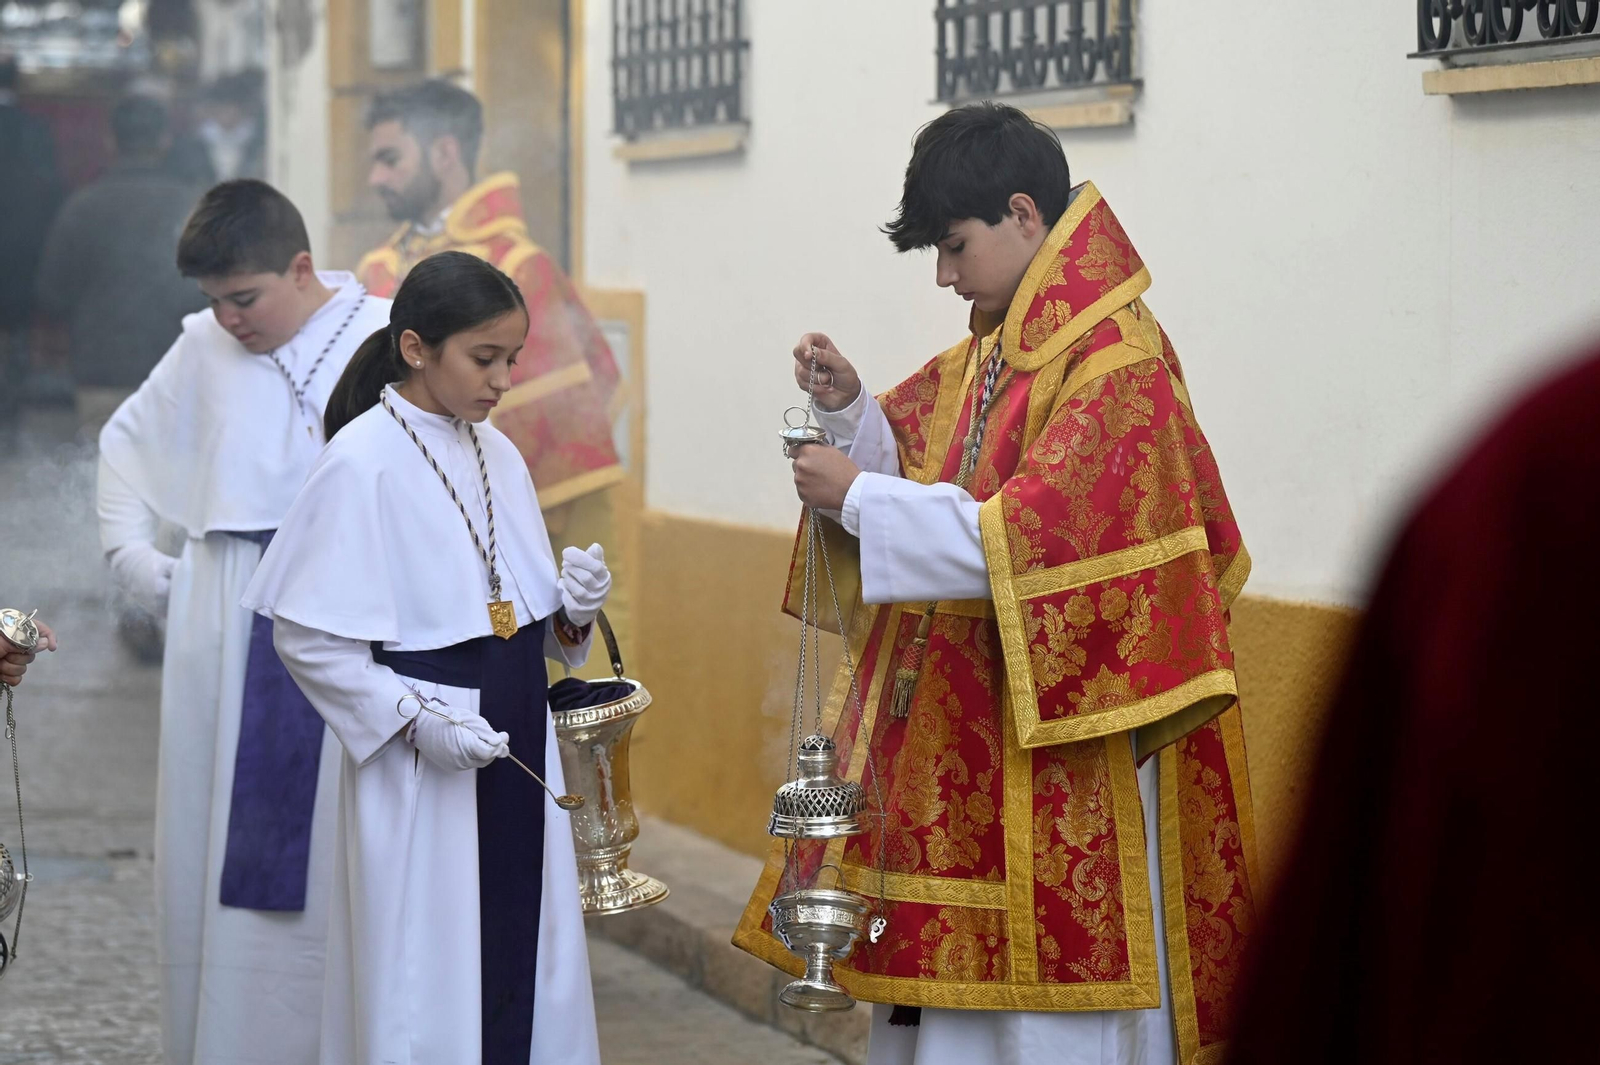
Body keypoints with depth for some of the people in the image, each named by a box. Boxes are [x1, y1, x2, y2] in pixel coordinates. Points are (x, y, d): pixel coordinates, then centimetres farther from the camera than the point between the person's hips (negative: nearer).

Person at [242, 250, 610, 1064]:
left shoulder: (496, 454, 9)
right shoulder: (363, 463, -12)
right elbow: (307, 635, -13)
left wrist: (572, 607, -4)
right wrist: (414, 720, -21)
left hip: (518, 750, 7)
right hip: (420, 776, -7)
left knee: (530, 972, 8)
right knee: (426, 990, -2)